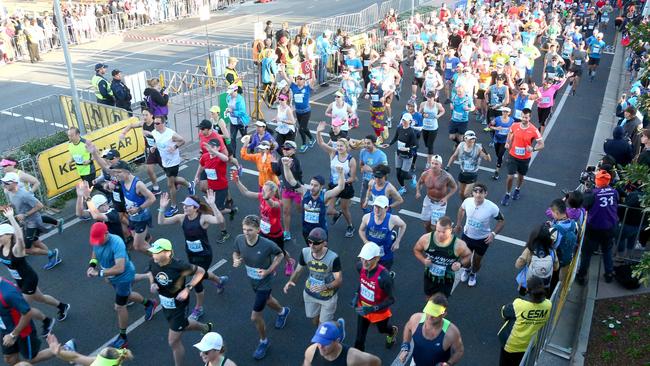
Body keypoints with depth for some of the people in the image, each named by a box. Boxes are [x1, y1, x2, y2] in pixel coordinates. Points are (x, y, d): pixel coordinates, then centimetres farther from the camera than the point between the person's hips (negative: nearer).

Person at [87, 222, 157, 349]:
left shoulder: (116, 243, -38)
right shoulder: (97, 241, -15)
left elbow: (120, 268, -44)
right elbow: (95, 255, 6)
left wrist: (99, 273, -44)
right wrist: (92, 264, -15)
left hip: (123, 277, -8)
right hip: (112, 277, 8)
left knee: (119, 306, 3)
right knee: (127, 295, 29)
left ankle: (123, 338, 22)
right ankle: (149, 303, 57)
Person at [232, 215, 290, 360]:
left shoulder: (267, 244, -33)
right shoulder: (239, 239, -21)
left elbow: (280, 255, -12)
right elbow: (236, 252, 1)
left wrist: (268, 271, -22)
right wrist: (236, 260, -22)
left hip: (264, 282, -5)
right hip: (252, 280, 6)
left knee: (255, 317, 1)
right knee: (267, 300, 32)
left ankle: (264, 341, 31)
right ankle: (283, 311, 66)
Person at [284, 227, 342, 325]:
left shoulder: (333, 257, -30)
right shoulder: (305, 252, -18)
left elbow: (339, 280, -23)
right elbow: (299, 270, -3)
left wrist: (325, 287, -41)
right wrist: (290, 281, -22)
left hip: (328, 297, -4)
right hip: (310, 294, 4)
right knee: (315, 321, 24)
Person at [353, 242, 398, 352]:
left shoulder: (384, 276, -38)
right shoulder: (360, 266, -20)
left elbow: (391, 299, -27)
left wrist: (372, 309, -34)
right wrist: (357, 295, -6)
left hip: (379, 312, -3)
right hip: (362, 308, 3)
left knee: (382, 329, 30)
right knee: (360, 338, 11)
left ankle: (392, 332, 65)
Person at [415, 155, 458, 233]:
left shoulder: (446, 176, -25)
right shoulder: (425, 174, -16)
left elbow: (454, 187, -8)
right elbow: (419, 183, 5)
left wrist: (446, 197, -21)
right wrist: (418, 192, -14)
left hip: (440, 203, -3)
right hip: (428, 200, 4)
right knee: (426, 223, 16)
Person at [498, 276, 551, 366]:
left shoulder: (518, 305, -35)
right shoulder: (548, 305, -23)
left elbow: (504, 312, -14)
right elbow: (545, 322, -2)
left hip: (511, 344, -3)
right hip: (529, 344, 4)